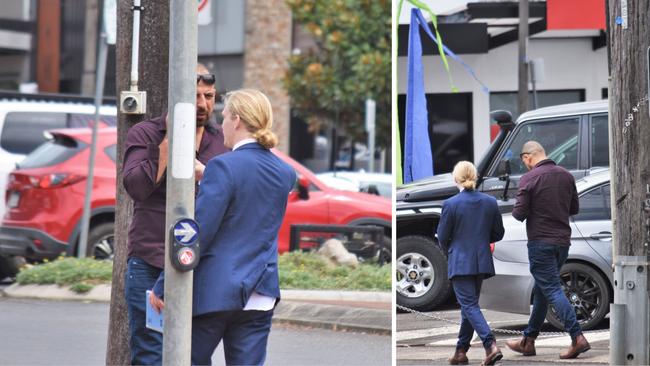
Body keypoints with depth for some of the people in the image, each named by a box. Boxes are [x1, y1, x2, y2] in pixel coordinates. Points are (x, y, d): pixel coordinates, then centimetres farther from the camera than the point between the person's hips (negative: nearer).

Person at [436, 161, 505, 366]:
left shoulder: (451, 204, -13)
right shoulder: (490, 202, 0)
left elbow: (443, 237, -6)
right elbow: (498, 234, 6)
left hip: (460, 262, -5)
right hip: (482, 262, 5)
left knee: (469, 305, -5)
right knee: (469, 304, 16)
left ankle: (491, 345, -22)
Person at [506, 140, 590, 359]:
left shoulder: (529, 178, -12)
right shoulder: (566, 176, 8)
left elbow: (519, 213, -14)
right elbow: (574, 208, 15)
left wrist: (516, 212, 7)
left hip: (541, 242, -7)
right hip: (562, 241, 7)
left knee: (552, 290, -7)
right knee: (541, 291, 16)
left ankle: (577, 337, -19)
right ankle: (528, 341, 23)